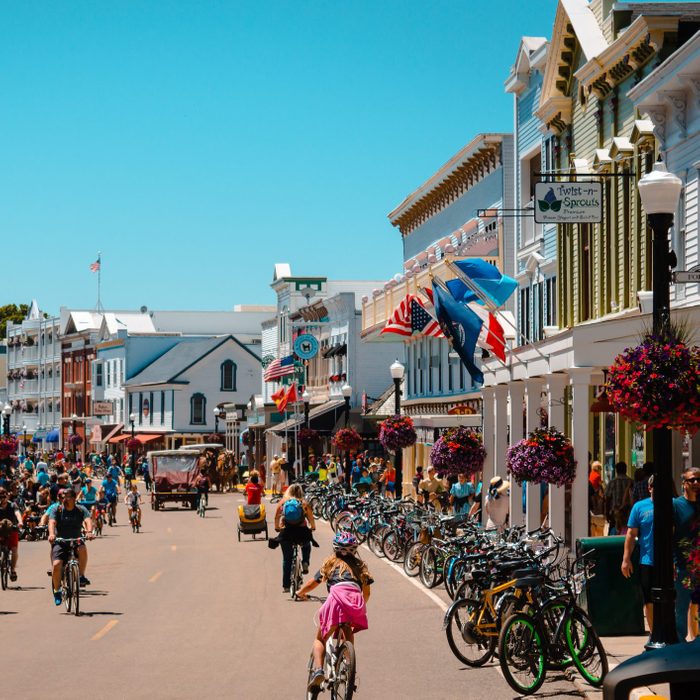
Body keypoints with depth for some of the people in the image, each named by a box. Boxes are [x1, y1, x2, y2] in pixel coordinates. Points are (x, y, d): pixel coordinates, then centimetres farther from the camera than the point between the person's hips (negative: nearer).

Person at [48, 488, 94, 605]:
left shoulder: (81, 510, 0)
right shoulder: (57, 510, -1)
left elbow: (88, 520, -17)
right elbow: (52, 522, -18)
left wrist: (89, 532, -39)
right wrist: (51, 534, -39)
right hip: (60, 542, 0)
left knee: (83, 549, -34)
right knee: (56, 565, -21)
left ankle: (81, 576, -15)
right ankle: (57, 591, 2)